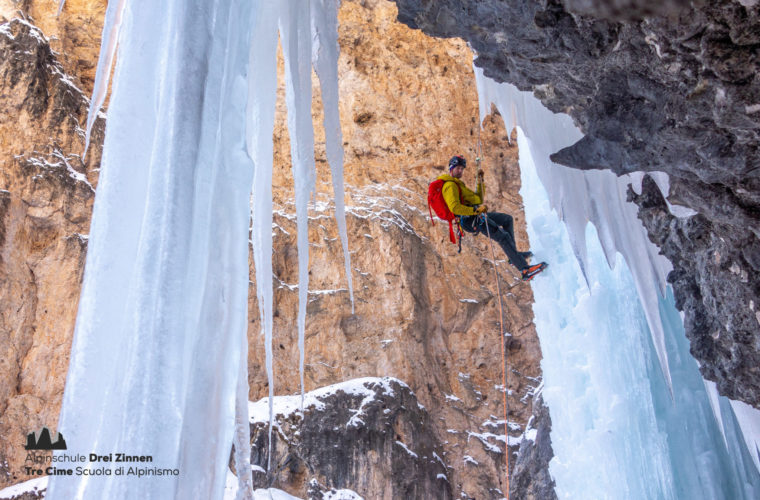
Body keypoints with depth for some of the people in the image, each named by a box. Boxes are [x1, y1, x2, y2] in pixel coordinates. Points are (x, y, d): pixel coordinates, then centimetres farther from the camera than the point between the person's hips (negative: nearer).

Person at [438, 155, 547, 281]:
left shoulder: (457, 184, 23)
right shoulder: (450, 186, -11)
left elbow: (480, 199, 26)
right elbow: (454, 208, -27)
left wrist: (480, 181, 16)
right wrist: (476, 210, -29)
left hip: (476, 216, 11)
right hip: (472, 220, -11)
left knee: (507, 219, 20)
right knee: (503, 236, -19)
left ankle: (513, 254, 16)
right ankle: (525, 270, -25)